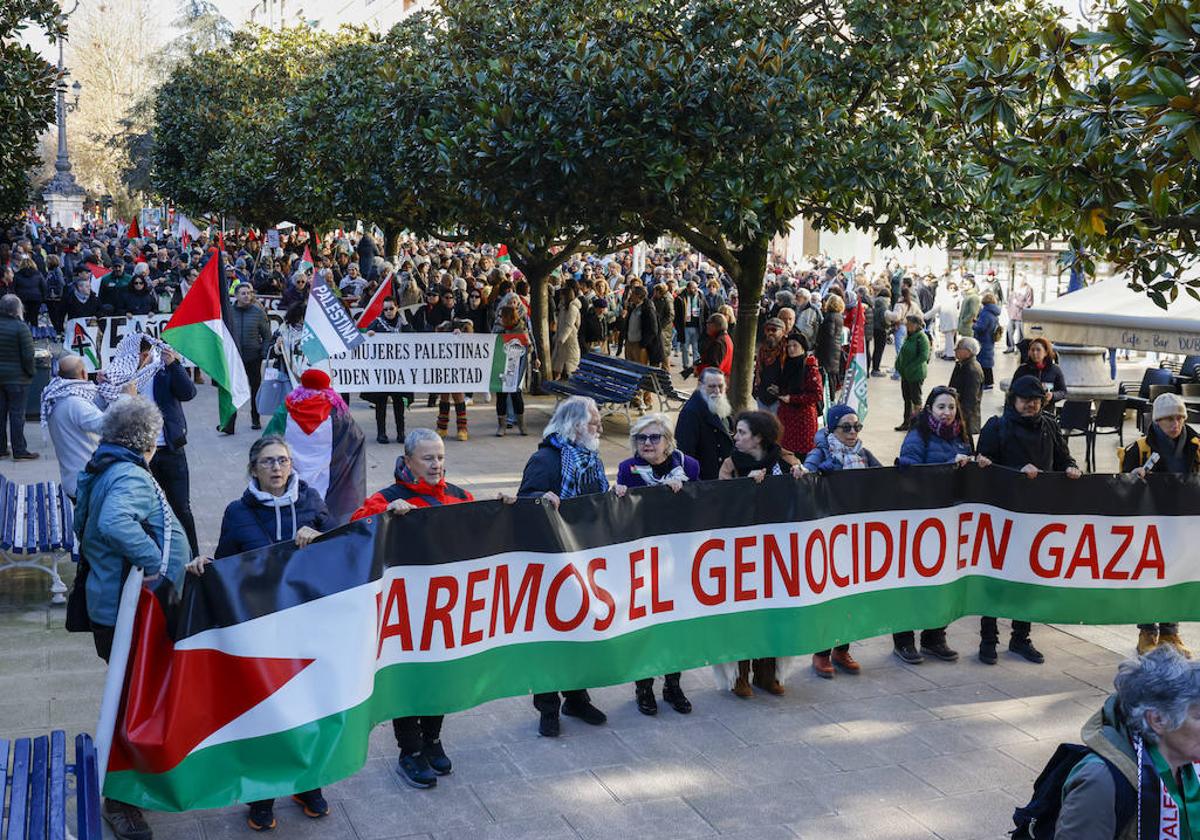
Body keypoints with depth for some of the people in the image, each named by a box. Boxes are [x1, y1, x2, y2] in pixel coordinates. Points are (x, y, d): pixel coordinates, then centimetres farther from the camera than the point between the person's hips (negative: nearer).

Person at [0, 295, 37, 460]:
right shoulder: (20, 327, -14)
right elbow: (28, 355, -17)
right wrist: (30, 372, -2)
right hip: (16, 378, -5)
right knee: (17, 414, 0)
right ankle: (19, 451, 3)